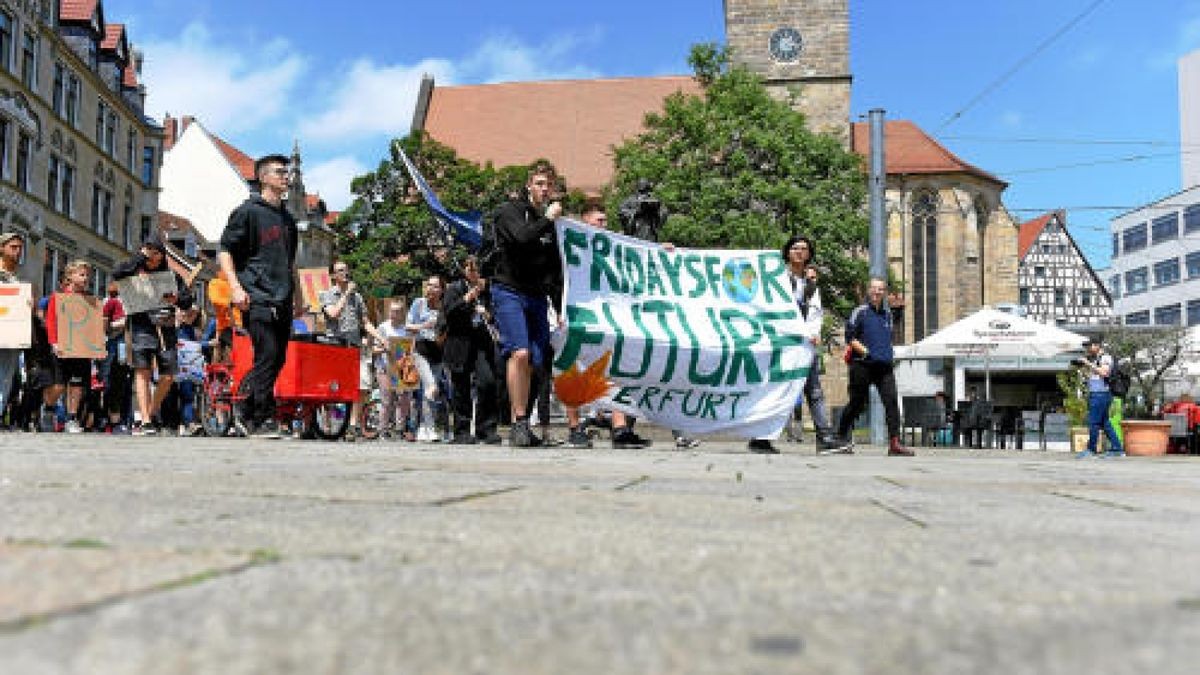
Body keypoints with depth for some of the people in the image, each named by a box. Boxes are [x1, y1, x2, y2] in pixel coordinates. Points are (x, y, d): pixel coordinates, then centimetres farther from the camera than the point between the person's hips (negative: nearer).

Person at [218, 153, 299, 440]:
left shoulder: (287, 218, 22)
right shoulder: (248, 211, 1)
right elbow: (224, 251, -3)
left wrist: (297, 294, 24)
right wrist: (235, 287, -15)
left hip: (282, 300, 7)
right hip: (257, 297, -7)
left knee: (277, 359, 6)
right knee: (267, 356, -13)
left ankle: (245, 413, 18)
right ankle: (262, 420, -5)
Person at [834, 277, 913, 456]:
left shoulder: (887, 313, 15)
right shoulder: (860, 311, -3)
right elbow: (850, 337, -8)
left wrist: (888, 354, 15)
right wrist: (866, 352, -16)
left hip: (885, 366, 5)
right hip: (862, 365, -5)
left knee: (891, 401, -10)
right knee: (858, 403, 4)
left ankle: (894, 443, -14)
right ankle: (841, 434, 25)